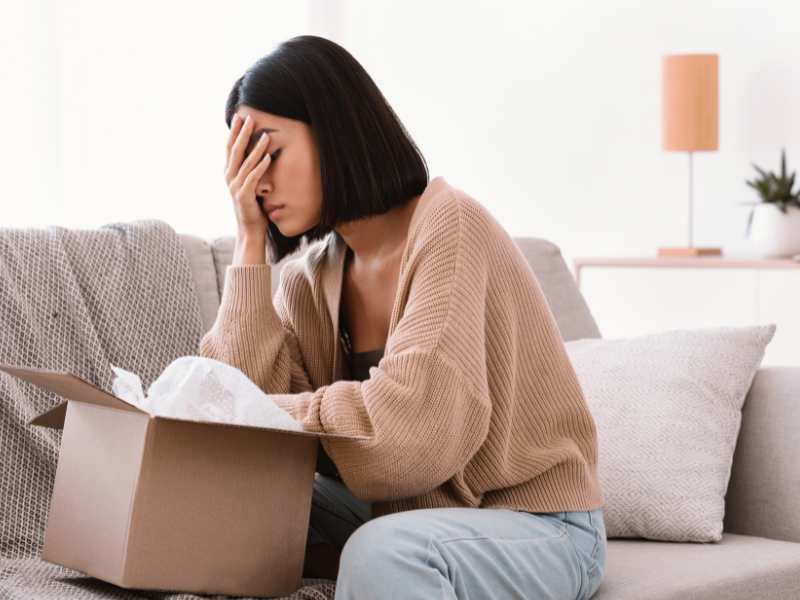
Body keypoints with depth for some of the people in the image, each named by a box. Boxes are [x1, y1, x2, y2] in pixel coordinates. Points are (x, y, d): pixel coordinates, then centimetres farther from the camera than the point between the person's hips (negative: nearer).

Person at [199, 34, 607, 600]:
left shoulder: (448, 225, -18)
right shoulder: (311, 274, 5)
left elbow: (408, 423, -29)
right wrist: (251, 242, -7)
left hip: (535, 525, -7)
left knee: (381, 554, -35)